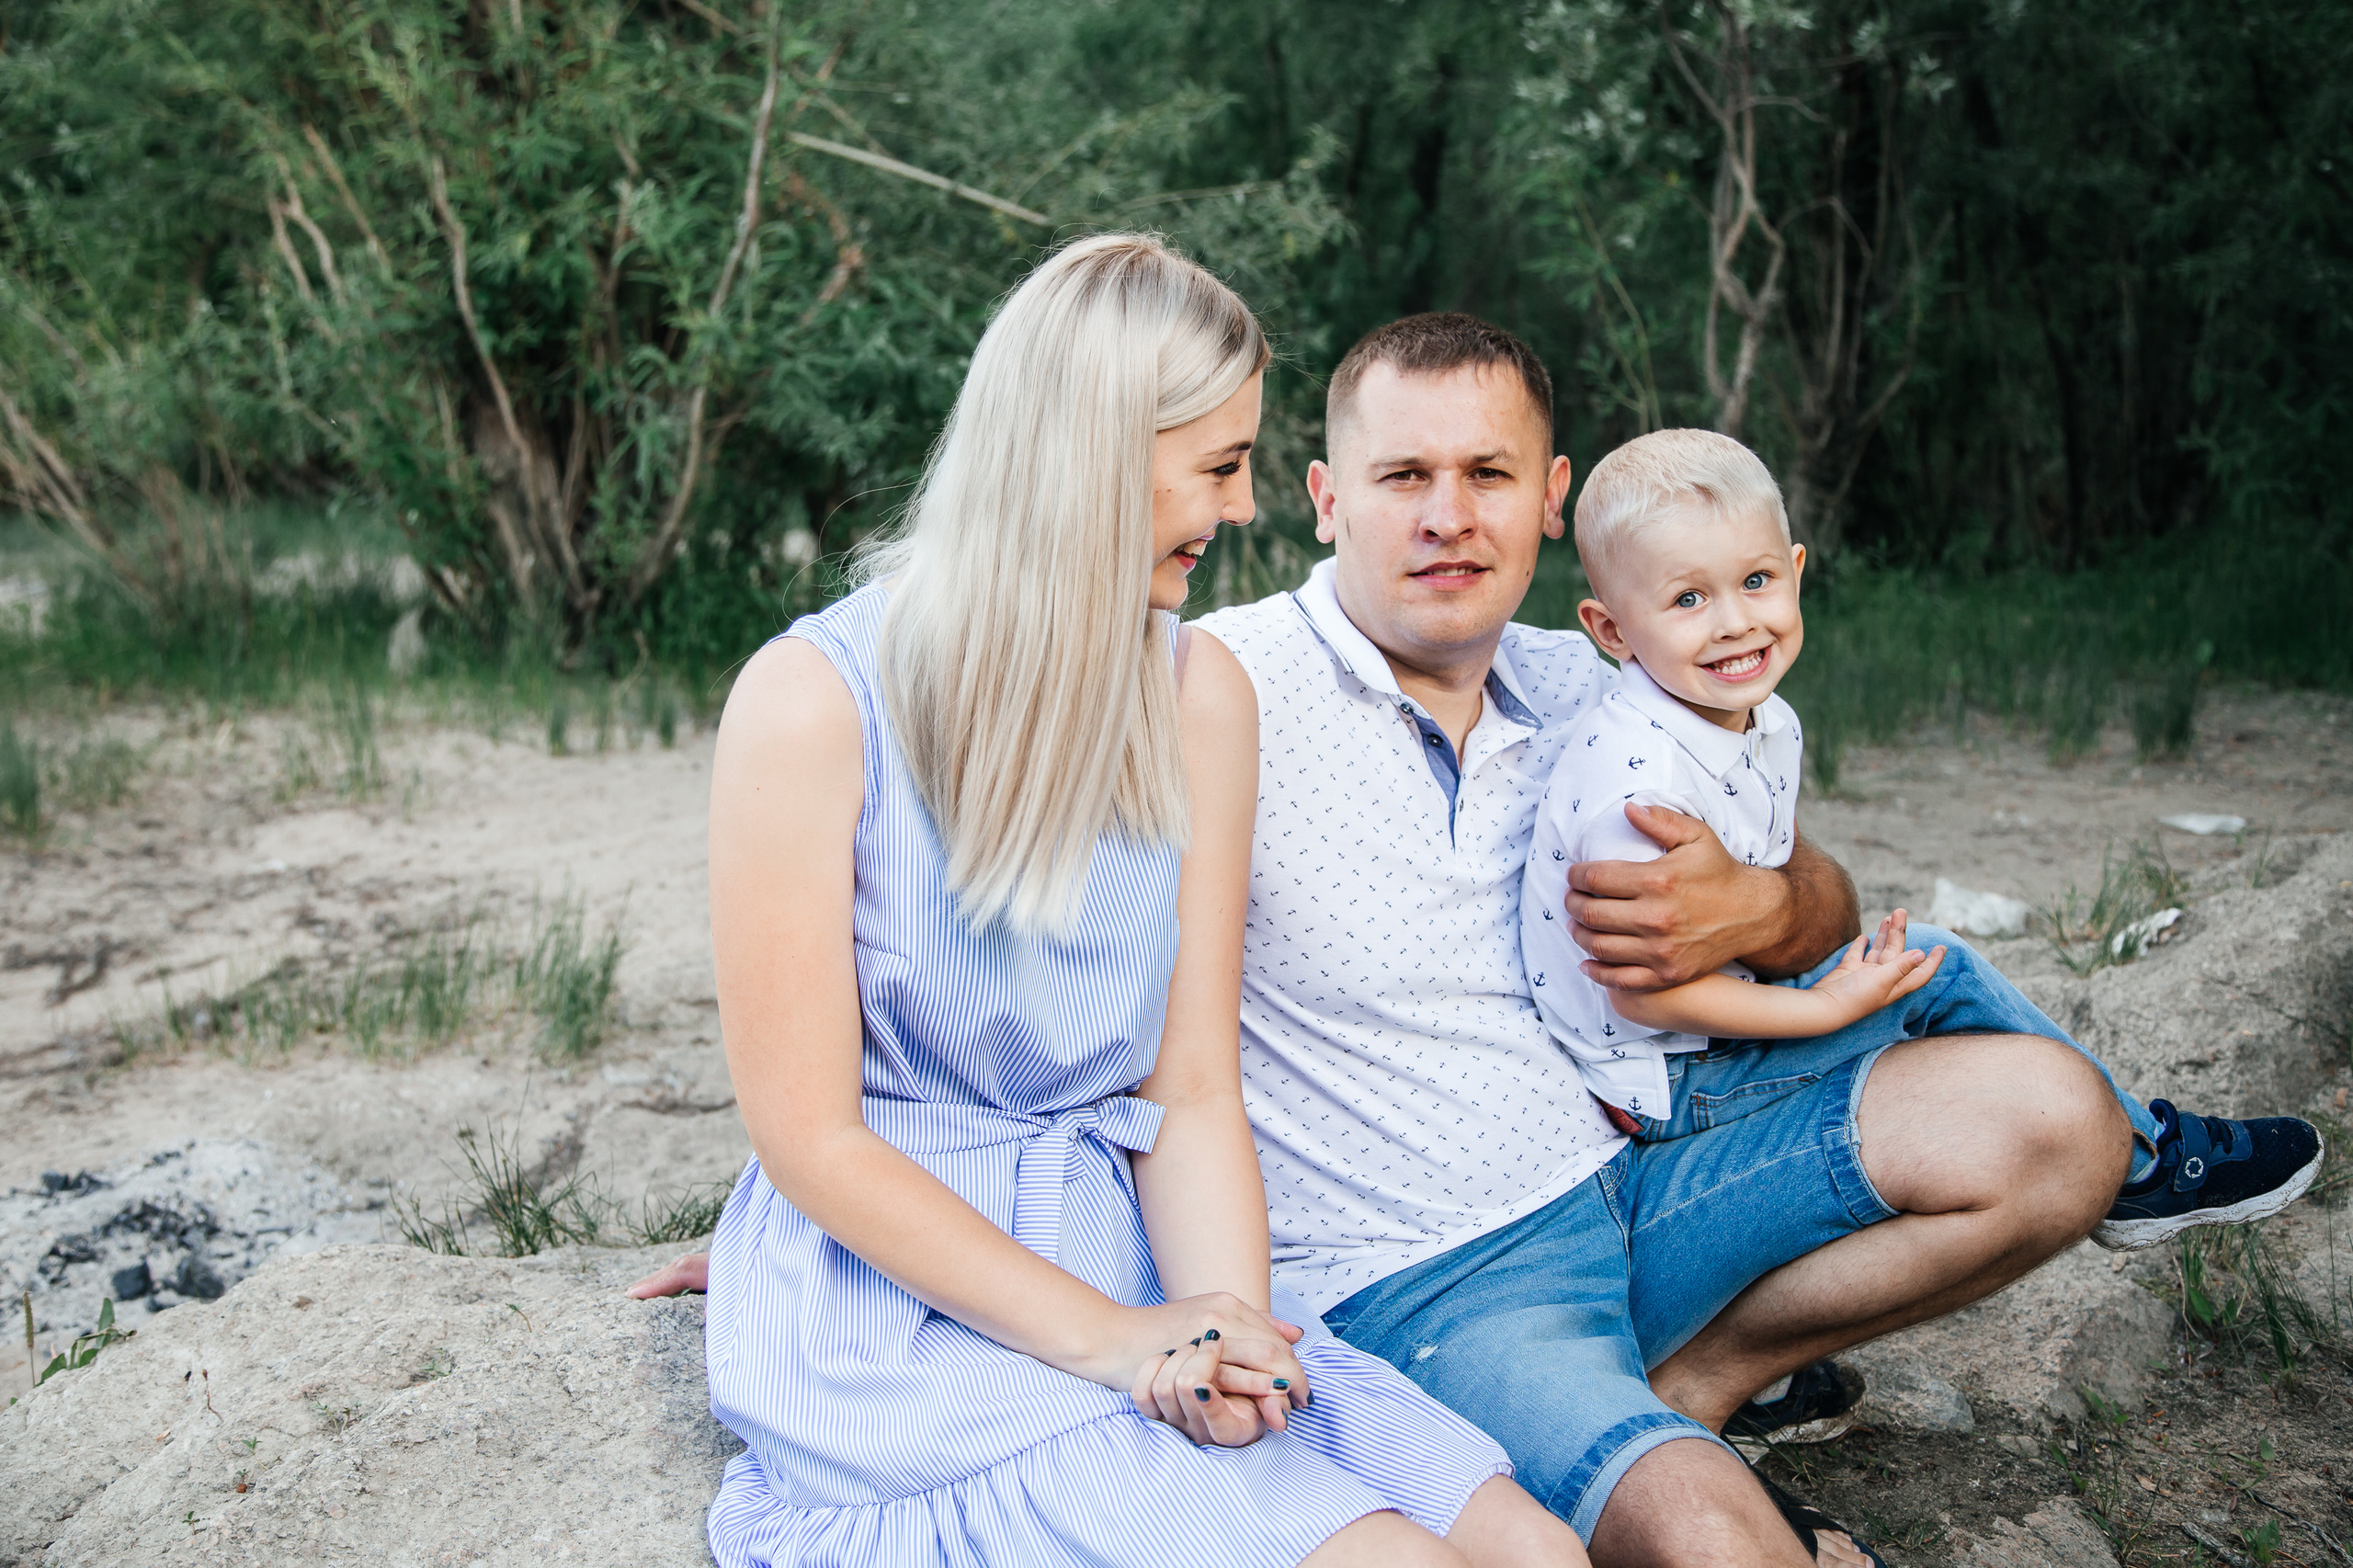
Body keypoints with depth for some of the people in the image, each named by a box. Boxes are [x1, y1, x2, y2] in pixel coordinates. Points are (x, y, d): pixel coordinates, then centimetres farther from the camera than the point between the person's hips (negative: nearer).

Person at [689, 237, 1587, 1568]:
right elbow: (809, 1135, -12)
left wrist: (1221, 1338, -18)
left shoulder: (1199, 695, 4)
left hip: (1128, 1254, 5)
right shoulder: (816, 699, -12)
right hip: (895, 1298, -5)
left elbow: (1194, 1089, 0)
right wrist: (1107, 1340, -19)